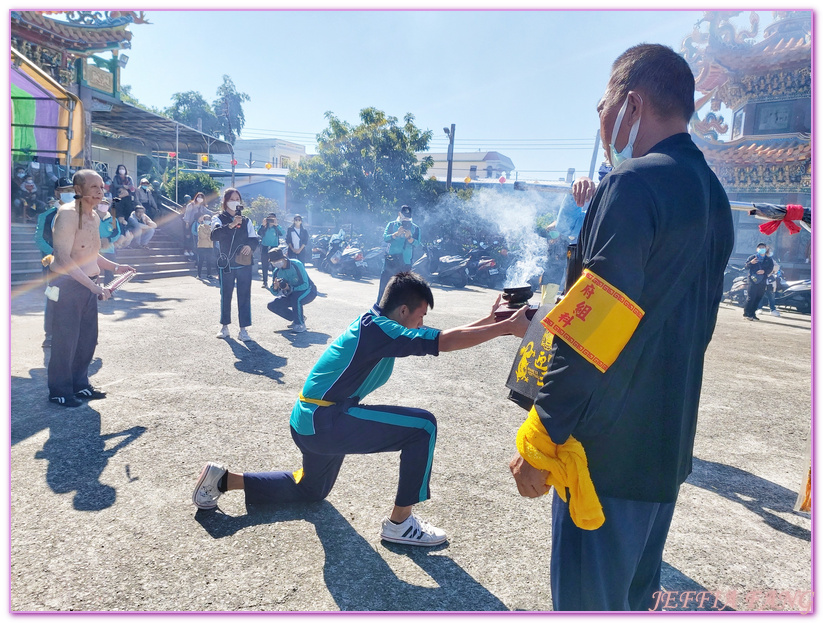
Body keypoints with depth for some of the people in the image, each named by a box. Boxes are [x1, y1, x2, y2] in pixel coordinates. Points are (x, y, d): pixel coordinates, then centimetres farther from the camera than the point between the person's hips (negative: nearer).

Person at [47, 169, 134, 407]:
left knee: (88, 338, 14)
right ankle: (59, 392, 14)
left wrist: (115, 267, 10)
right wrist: (94, 286, -26)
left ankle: (79, 385, 28)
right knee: (65, 340, 0)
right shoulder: (68, 213, -16)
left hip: (88, 285, 8)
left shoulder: (94, 217, 10)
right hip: (67, 285, -8)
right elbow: (64, 258, -23)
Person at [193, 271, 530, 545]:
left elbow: (445, 337, 10)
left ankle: (224, 479, 31)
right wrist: (508, 327, -23)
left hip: (310, 421, 10)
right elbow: (447, 341, -27)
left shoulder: (377, 324, 7)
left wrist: (489, 321, 3)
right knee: (423, 426, -15)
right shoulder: (379, 330, -20)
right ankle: (400, 522, -4)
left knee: (310, 489, 34)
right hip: (324, 421, -10)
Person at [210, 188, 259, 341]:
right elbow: (215, 235, -18)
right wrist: (231, 225, -33)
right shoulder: (219, 218, 2)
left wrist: (250, 245, -16)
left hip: (244, 263, 2)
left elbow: (255, 239, 8)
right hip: (225, 263, -2)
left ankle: (243, 329, -1)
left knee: (244, 296, -3)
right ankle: (225, 326, 21)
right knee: (225, 295, 7)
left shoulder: (246, 221, 12)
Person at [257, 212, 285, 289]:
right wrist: (263, 225, -17)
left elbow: (282, 234, -13)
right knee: (264, 265, 2)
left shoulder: (277, 227, 5)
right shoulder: (264, 227, 6)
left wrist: (276, 225, -18)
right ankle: (265, 282, 8)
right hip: (264, 247, 1)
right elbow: (258, 233, -9)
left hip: (274, 248, -1)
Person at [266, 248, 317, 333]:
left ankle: (300, 324, -19)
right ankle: (299, 317, 5)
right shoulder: (276, 271, -7)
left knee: (295, 298, -39)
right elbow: (275, 293, -6)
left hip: (309, 291, -7)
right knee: (272, 305, -7)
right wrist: (275, 288, -29)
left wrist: (290, 288, -39)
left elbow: (305, 285, -27)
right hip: (292, 295, 7)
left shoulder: (296, 265, -24)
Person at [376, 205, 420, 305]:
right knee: (385, 281, -5)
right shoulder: (391, 224, 12)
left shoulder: (415, 228, 12)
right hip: (391, 259, -1)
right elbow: (385, 238, -2)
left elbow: (417, 243, -1)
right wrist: (396, 234, -19)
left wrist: (409, 237, -21)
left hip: (406, 261, 1)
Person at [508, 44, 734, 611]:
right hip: (669, 444, 9)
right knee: (636, 591, 23)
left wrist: (540, 443, -15)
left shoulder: (635, 184, -17)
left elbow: (588, 338, -22)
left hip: (608, 450, -9)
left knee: (588, 599, 5)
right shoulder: (713, 196, 12)